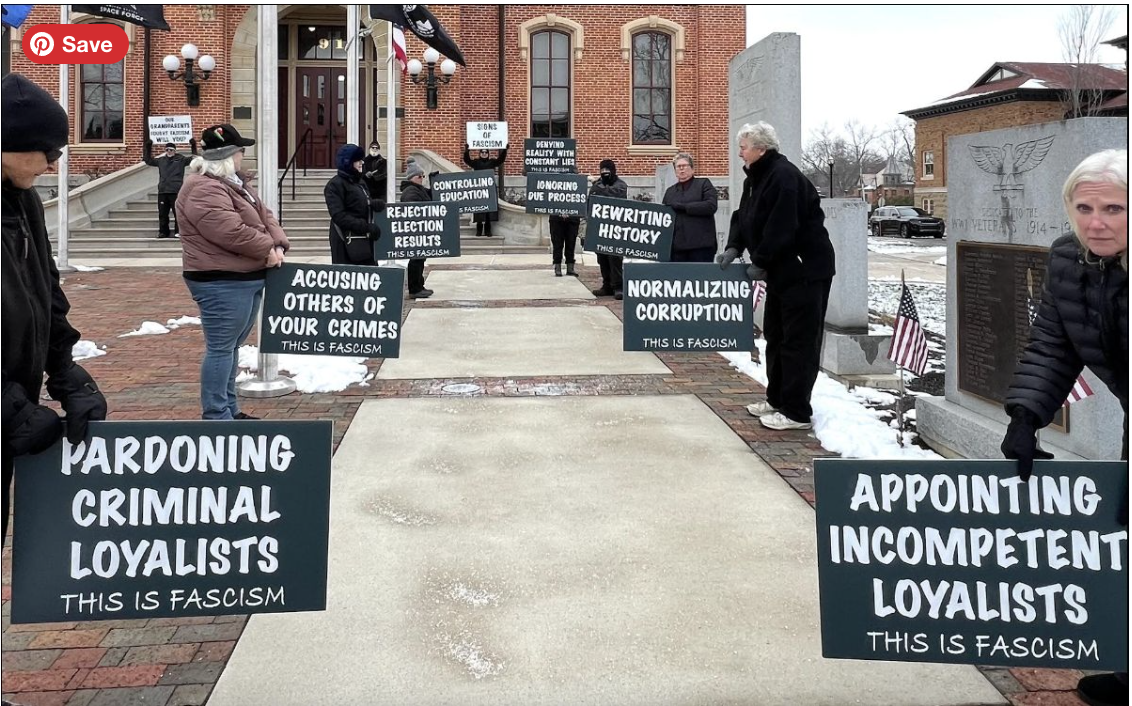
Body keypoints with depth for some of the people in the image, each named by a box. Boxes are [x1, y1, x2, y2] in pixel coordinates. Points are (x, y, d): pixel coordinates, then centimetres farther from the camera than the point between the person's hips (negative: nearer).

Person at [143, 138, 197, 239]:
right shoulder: (161, 160, 15)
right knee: (162, 213, 7)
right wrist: (147, 148, 17)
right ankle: (163, 232, 15)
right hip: (162, 191, 4)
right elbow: (148, 160, 24)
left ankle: (178, 232, 1)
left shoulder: (181, 159, 5)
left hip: (176, 191, -4)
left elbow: (193, 160, -2)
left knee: (177, 212, -4)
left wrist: (193, 147, -11)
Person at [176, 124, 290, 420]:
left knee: (232, 346, 17)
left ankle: (229, 409, 27)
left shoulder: (234, 183, 17)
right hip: (222, 283, -11)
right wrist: (268, 249, -13)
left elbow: (264, 217, 14)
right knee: (221, 348, -6)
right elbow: (232, 232, -26)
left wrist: (279, 244, -5)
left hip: (247, 279, 11)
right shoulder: (204, 190, -19)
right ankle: (216, 416, -1)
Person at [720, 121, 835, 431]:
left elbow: (780, 229, -26)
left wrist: (760, 263, -17)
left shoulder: (784, 177, -21)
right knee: (776, 336, 17)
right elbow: (744, 217, 13)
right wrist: (733, 248, -3)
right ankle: (777, 400, 28)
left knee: (798, 342, -6)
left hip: (806, 269, -11)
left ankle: (797, 413, -1)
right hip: (781, 270, 11)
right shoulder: (756, 178, 11)